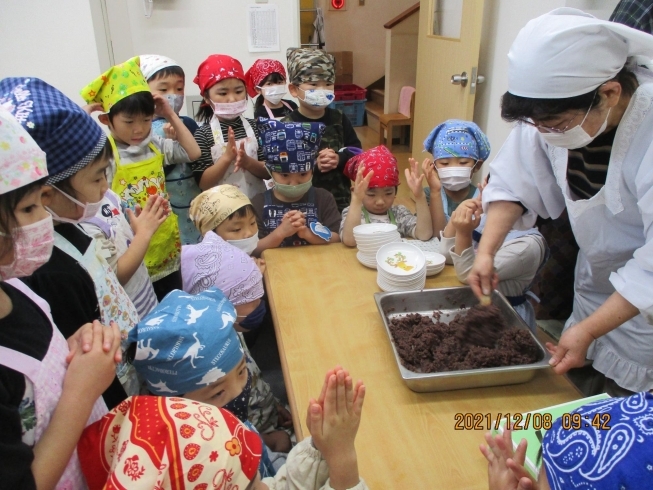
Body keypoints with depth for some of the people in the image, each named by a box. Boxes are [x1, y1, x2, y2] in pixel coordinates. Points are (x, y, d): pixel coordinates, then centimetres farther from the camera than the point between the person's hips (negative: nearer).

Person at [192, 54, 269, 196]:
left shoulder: (253, 127, -3)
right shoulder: (203, 134, -10)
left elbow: (268, 172, -4)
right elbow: (203, 184, -13)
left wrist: (247, 161, -20)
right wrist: (227, 157, -23)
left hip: (256, 201, 2)